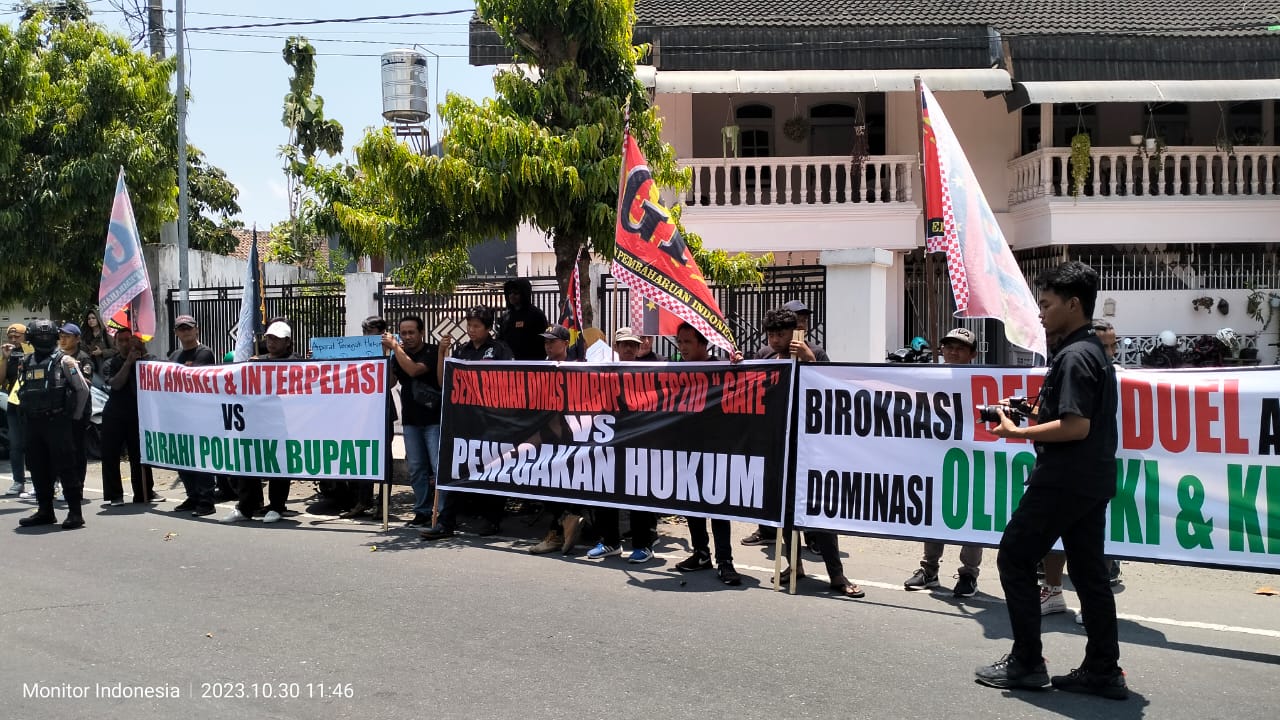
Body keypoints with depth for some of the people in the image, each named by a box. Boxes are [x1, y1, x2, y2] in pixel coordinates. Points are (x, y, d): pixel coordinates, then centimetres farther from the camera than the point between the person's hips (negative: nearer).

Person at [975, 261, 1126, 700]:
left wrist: (1018, 432, -17)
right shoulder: (1094, 351, 15)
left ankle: (1025, 664, 5)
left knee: (1014, 558, 0)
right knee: (1089, 570, 11)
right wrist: (1041, 412, 13)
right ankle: (1103, 671, 14)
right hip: (1092, 481, 10)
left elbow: (1076, 426, -24)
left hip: (1064, 480, -10)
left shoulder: (1073, 356, -17)